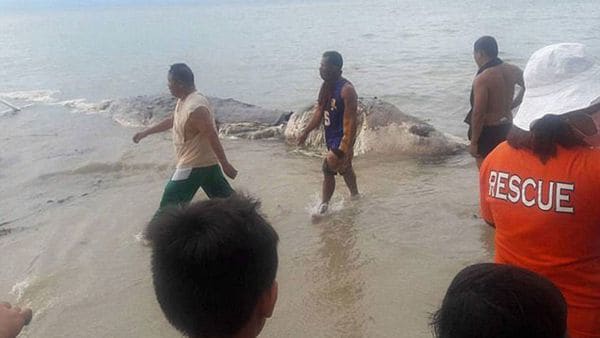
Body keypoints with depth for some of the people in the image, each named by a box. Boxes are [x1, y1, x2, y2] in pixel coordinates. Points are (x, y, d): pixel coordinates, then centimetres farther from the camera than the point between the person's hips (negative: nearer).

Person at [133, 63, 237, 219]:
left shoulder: (195, 108, -26)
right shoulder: (184, 100, 7)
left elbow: (213, 137, -25)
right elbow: (171, 120, 22)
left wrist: (225, 165, -21)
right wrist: (145, 133, 27)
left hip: (194, 164, -10)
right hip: (206, 161, 10)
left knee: (169, 203, 2)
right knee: (224, 197, 15)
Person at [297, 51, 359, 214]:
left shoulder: (346, 90, -23)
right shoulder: (326, 86, 3)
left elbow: (350, 120, -25)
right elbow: (319, 110, 11)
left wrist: (345, 148, -29)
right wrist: (306, 131, 7)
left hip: (342, 138, -9)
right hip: (331, 136, 9)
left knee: (328, 169, -9)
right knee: (344, 169, 22)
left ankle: (324, 205, 6)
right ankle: (355, 195, 42)